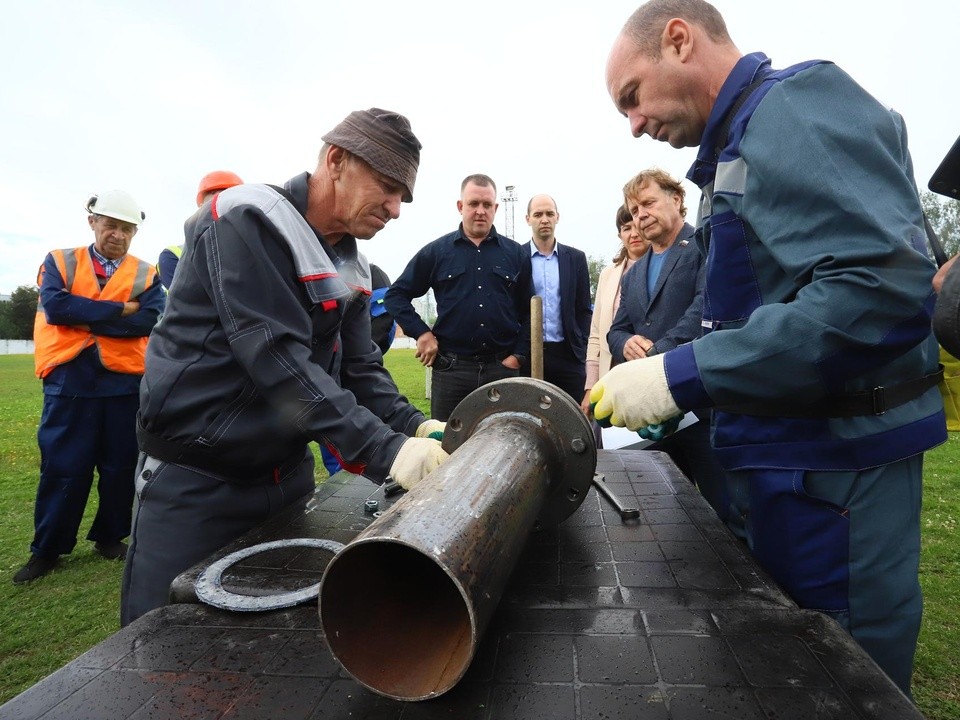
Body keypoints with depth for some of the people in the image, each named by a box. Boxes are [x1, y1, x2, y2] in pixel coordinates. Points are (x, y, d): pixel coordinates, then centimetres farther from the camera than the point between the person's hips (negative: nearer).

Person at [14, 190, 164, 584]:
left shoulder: (146, 274, 7)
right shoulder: (59, 262, 8)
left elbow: (150, 319, -10)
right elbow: (54, 306, -11)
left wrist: (84, 319, -12)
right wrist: (120, 309, -13)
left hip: (125, 382, 1)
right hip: (69, 381, -1)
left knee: (120, 466, 9)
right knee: (62, 467, 4)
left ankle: (110, 536, 27)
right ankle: (46, 549, 21)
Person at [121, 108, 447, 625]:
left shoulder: (351, 265, 5)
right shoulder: (247, 221, -20)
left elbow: (358, 367, 2)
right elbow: (278, 360, -29)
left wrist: (413, 427, -15)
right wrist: (384, 450, -34)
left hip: (287, 473, 8)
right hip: (195, 483, -7)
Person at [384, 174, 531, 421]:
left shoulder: (516, 254, 8)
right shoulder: (436, 252, 4)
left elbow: (529, 310, 9)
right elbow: (396, 295, 8)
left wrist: (518, 355, 0)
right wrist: (422, 333, -3)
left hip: (502, 367, 1)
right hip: (451, 368, -1)